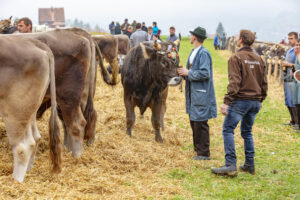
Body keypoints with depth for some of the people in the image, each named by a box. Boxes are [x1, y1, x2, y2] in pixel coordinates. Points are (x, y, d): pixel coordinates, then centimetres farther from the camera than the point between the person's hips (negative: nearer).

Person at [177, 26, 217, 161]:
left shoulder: (204, 53, -14)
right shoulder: (193, 53, 15)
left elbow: (204, 73, -22)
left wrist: (188, 73, -15)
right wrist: (184, 73, 6)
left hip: (201, 95, -10)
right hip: (193, 94, 10)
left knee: (201, 124, -6)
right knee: (194, 123, 15)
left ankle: (204, 153, 1)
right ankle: (198, 149, 25)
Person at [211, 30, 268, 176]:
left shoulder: (236, 58, -8)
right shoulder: (259, 59, 11)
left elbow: (234, 82, -17)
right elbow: (264, 83, 14)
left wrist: (227, 102, -17)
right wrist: (260, 100, 25)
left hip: (240, 100, -7)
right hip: (255, 101, 7)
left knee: (228, 130, -3)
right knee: (247, 131, 17)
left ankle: (231, 165, -11)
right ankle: (249, 165, 17)